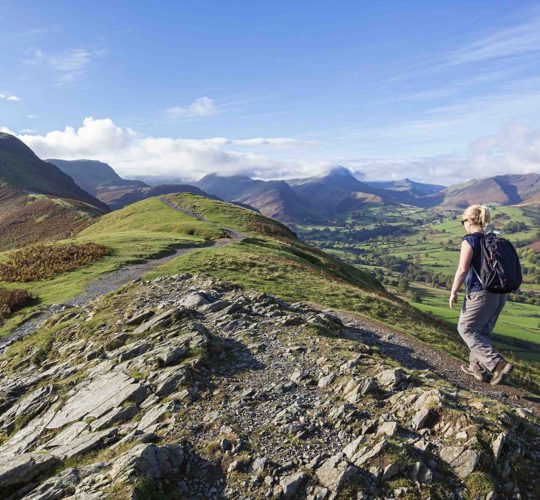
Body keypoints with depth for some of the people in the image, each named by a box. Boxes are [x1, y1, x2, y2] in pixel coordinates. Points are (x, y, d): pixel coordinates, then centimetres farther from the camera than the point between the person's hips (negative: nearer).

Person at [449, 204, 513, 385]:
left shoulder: (470, 240, -12)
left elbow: (462, 269, -17)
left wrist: (453, 292, -9)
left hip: (480, 293, -8)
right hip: (499, 293, 8)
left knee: (466, 329, 8)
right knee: (483, 331, 19)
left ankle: (498, 363, -2)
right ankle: (477, 367, 30)